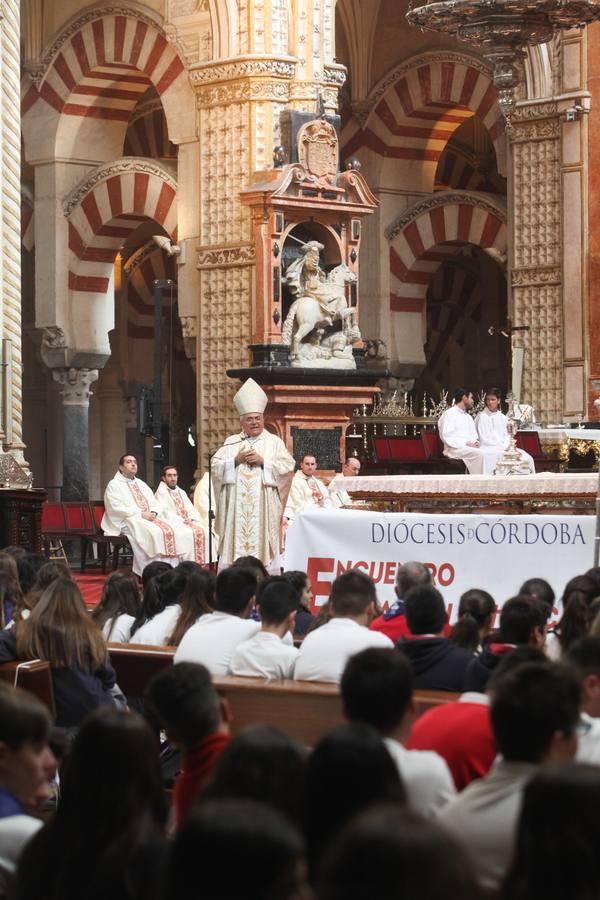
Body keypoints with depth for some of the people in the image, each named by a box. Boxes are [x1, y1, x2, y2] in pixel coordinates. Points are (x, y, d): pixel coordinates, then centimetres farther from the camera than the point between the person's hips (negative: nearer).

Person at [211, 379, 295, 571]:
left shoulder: (274, 442, 9)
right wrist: (236, 460, -8)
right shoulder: (231, 443, 13)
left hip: (263, 510, -1)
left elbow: (288, 467, -2)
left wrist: (262, 461, -10)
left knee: (263, 547, -5)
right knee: (235, 547, -3)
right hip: (236, 510, 2)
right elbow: (215, 466, 6)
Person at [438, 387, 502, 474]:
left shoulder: (468, 416, 25)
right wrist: (466, 443, -18)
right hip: (455, 449, -8)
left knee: (497, 451, -12)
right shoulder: (448, 414, -2)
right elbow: (447, 437, -12)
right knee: (480, 454, -34)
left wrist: (476, 442, 0)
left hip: (471, 447, 8)